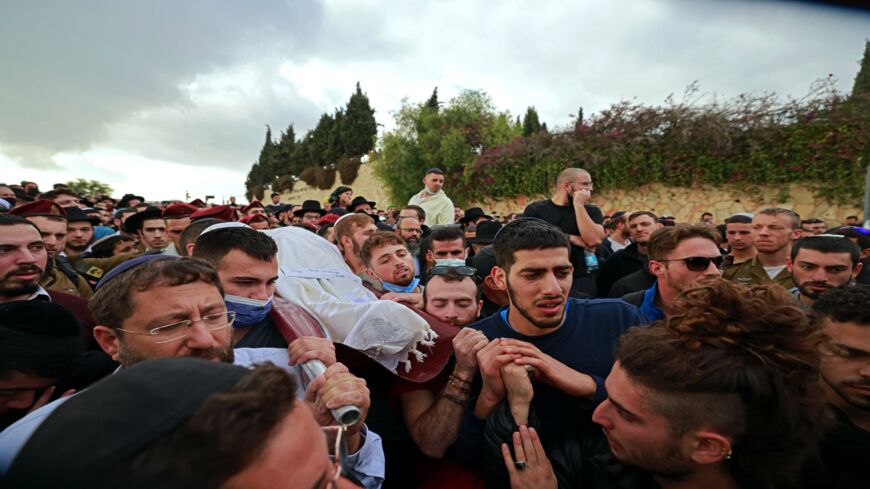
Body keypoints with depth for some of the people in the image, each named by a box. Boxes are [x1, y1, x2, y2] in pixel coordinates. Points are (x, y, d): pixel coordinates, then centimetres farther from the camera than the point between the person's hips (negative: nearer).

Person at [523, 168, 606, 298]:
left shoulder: (591, 211, 5)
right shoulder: (535, 209, 1)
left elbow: (594, 240, -12)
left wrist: (578, 204, -11)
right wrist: (569, 238, -11)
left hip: (581, 280, 1)